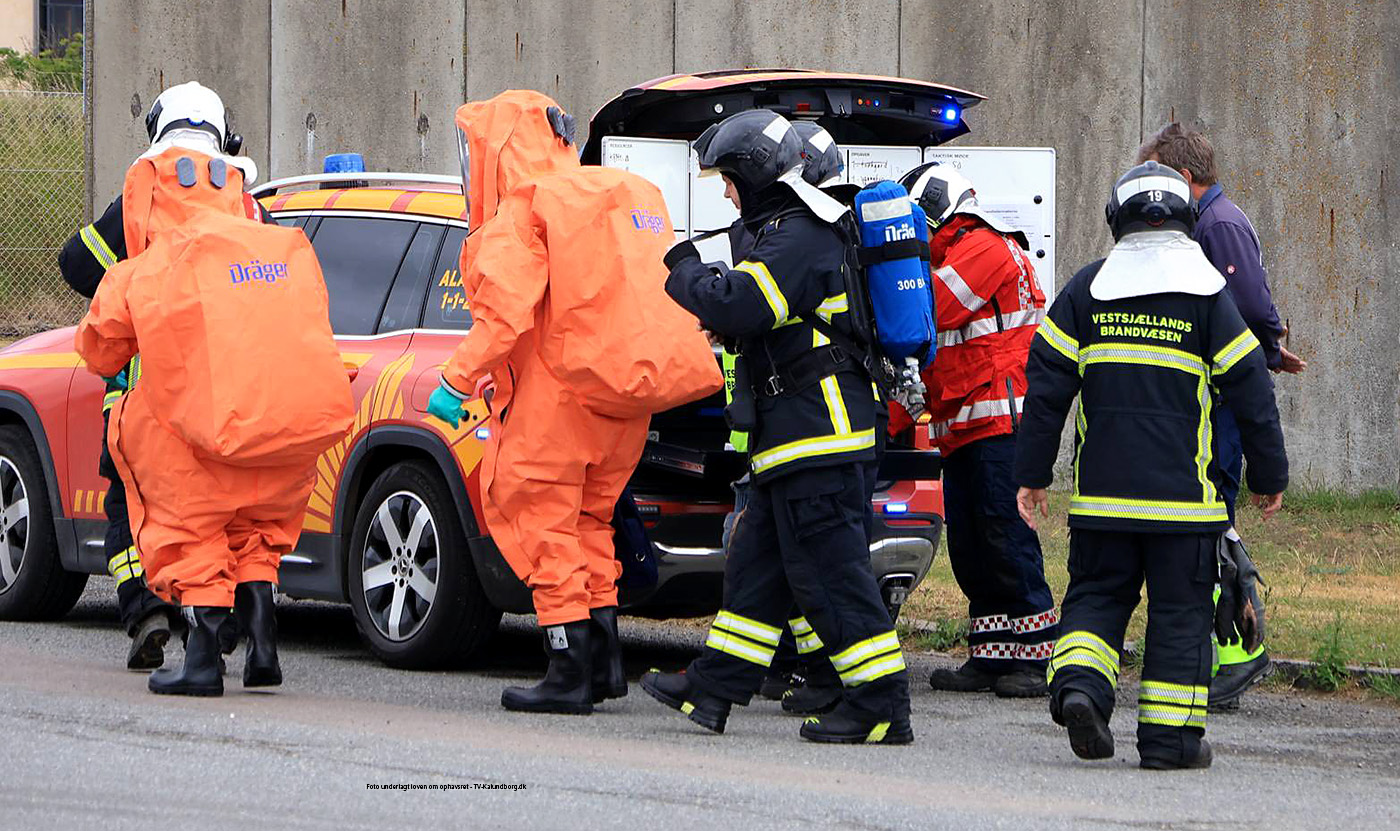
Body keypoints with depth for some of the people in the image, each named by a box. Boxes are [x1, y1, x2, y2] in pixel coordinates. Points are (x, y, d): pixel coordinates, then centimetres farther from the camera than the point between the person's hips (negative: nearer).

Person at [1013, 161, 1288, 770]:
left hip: (1101, 491, 2)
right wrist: (1269, 476, 10)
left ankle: (1079, 681, -11)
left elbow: (1047, 385, 4)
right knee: (1180, 607, 5)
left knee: (1098, 592, 14)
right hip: (1182, 491, -2)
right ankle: (1170, 736, 4)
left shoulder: (1086, 288, 5)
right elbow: (1250, 389, 0)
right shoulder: (1207, 293, -1)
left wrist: (1032, 474, 10)